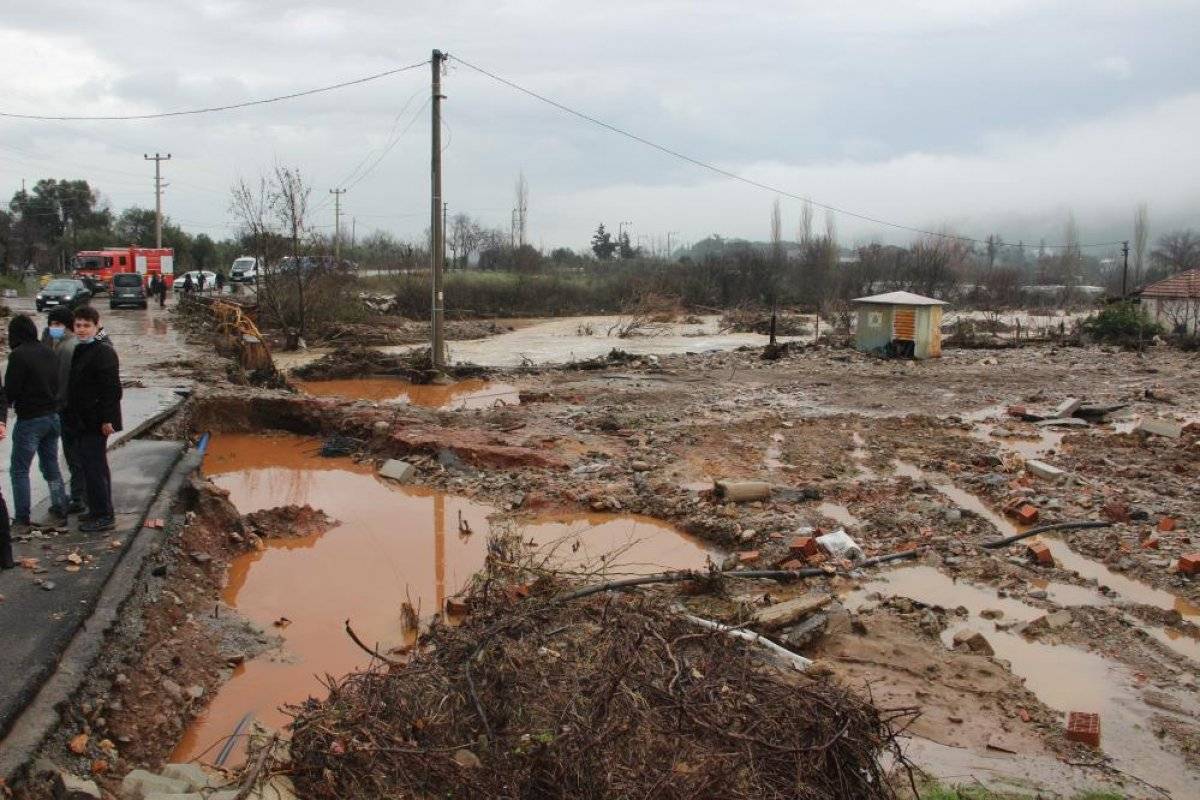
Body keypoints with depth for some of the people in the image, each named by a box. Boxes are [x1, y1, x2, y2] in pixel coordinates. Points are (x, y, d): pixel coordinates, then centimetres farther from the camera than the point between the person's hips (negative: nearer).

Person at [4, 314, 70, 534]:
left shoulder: (18, 355, -15)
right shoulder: (49, 353, 7)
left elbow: (10, 390, -13)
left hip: (30, 419, -7)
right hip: (53, 416, 7)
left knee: (19, 469, 2)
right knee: (51, 466, 16)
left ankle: (21, 520, 2)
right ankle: (59, 512, 19)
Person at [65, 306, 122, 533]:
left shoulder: (103, 353, -16)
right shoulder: (80, 351, 13)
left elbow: (112, 389, -20)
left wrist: (107, 419, -22)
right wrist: (73, 416, 18)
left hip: (95, 421, -10)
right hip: (83, 421, 10)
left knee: (93, 466, -8)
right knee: (96, 465, 17)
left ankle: (103, 516, -2)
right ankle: (100, 510, 27)